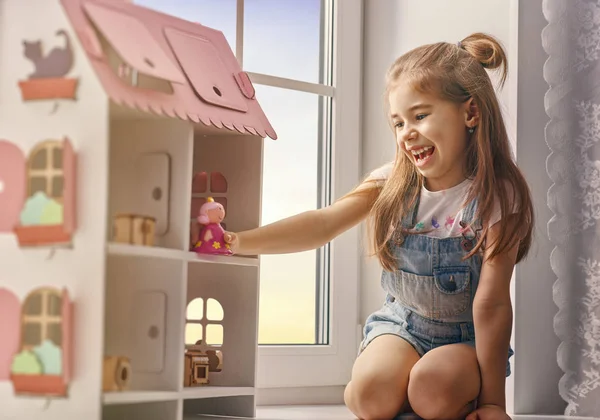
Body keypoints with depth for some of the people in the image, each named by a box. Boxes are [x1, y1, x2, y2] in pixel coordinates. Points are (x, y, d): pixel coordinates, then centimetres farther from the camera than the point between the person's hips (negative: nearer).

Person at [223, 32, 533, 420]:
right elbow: (325, 222, -17)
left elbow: (492, 302, -20)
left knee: (432, 388, -32)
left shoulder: (496, 197, -18)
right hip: (401, 323, 2)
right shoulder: (394, 182, -7)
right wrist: (238, 242, -31)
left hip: (466, 338, -2)